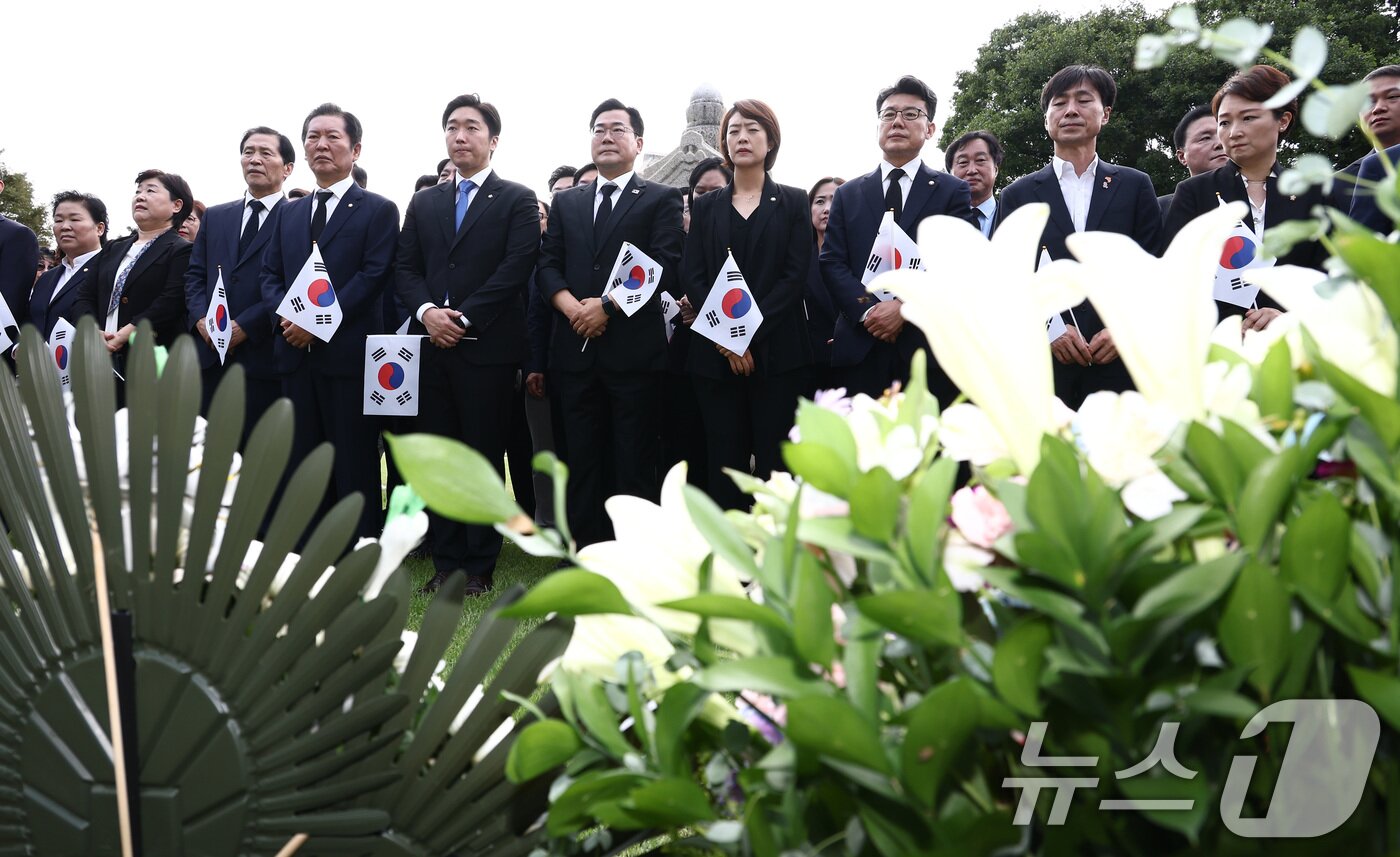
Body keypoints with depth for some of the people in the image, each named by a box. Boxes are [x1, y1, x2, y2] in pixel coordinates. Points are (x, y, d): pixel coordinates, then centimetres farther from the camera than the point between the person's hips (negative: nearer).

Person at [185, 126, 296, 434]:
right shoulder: (215, 217, 20)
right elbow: (194, 275, 17)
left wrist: (246, 325, -15)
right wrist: (201, 318, -3)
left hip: (265, 358, -5)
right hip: (210, 358, 5)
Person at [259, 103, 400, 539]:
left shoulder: (378, 210, 2)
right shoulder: (286, 214, 19)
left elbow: (375, 275, -9)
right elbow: (270, 275, 14)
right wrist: (285, 315, -8)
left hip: (349, 353, -5)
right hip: (296, 353, 5)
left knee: (356, 465, -2)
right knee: (303, 462, 8)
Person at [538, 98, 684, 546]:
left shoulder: (661, 200, 6)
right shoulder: (566, 202, 19)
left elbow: (664, 265, -6)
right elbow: (547, 265, 11)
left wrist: (606, 305, -13)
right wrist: (573, 307, -8)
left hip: (634, 349, -4)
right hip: (576, 349, 4)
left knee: (634, 467, -2)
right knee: (582, 465, 6)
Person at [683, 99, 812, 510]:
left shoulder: (793, 202, 9)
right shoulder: (705, 207, 14)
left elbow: (796, 274, -2)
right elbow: (692, 276, 4)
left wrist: (750, 333, -13)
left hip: (776, 351, -2)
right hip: (716, 354, 2)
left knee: (775, 462, -5)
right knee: (724, 461, 1)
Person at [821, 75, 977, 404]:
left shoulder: (953, 191, 9)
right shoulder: (848, 194, 17)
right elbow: (832, 263, 7)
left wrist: (906, 307, -16)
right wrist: (867, 310, -11)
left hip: (930, 351, -2)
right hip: (859, 351, 2)